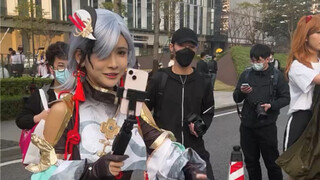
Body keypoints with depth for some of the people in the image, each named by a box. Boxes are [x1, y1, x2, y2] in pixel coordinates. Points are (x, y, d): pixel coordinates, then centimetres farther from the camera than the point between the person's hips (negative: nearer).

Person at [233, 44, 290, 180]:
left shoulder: (276, 75, -2)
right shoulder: (246, 74, 5)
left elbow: (285, 98, 0)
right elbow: (236, 98, 7)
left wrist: (271, 105, -18)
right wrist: (241, 92, -15)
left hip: (267, 125, -3)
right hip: (247, 124, 3)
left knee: (271, 161, 7)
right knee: (251, 161, 14)